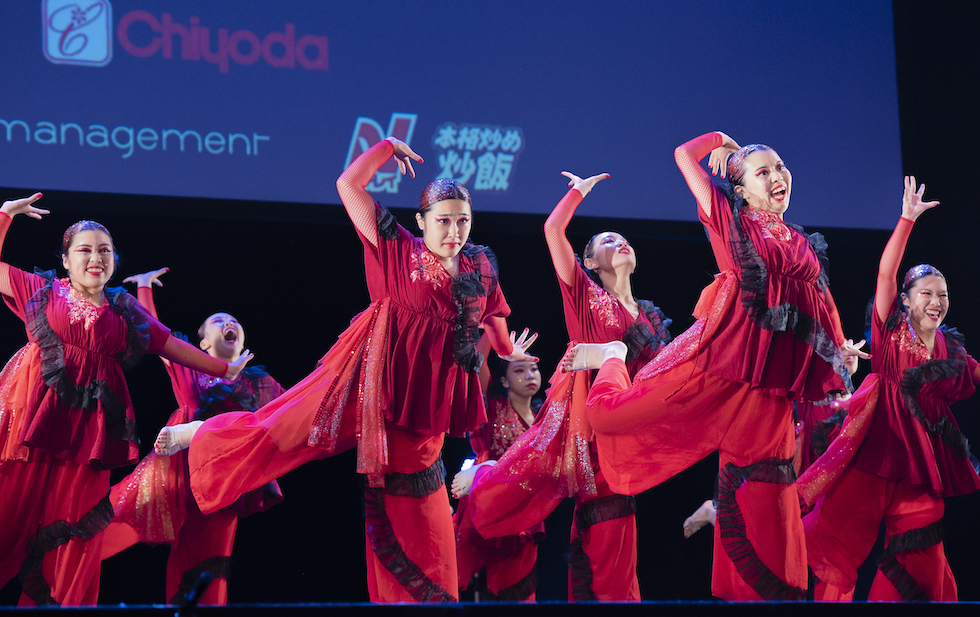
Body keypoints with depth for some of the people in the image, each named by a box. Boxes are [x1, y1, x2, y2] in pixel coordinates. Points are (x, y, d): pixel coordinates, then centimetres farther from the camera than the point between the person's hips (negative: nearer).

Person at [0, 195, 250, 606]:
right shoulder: (43, 291, 15)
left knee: (76, 523, -4)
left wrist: (224, 370, 25)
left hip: (88, 425, 2)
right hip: (36, 414, -2)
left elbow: (174, 347, 23)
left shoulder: (125, 311, 19)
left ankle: (60, 604, -2)